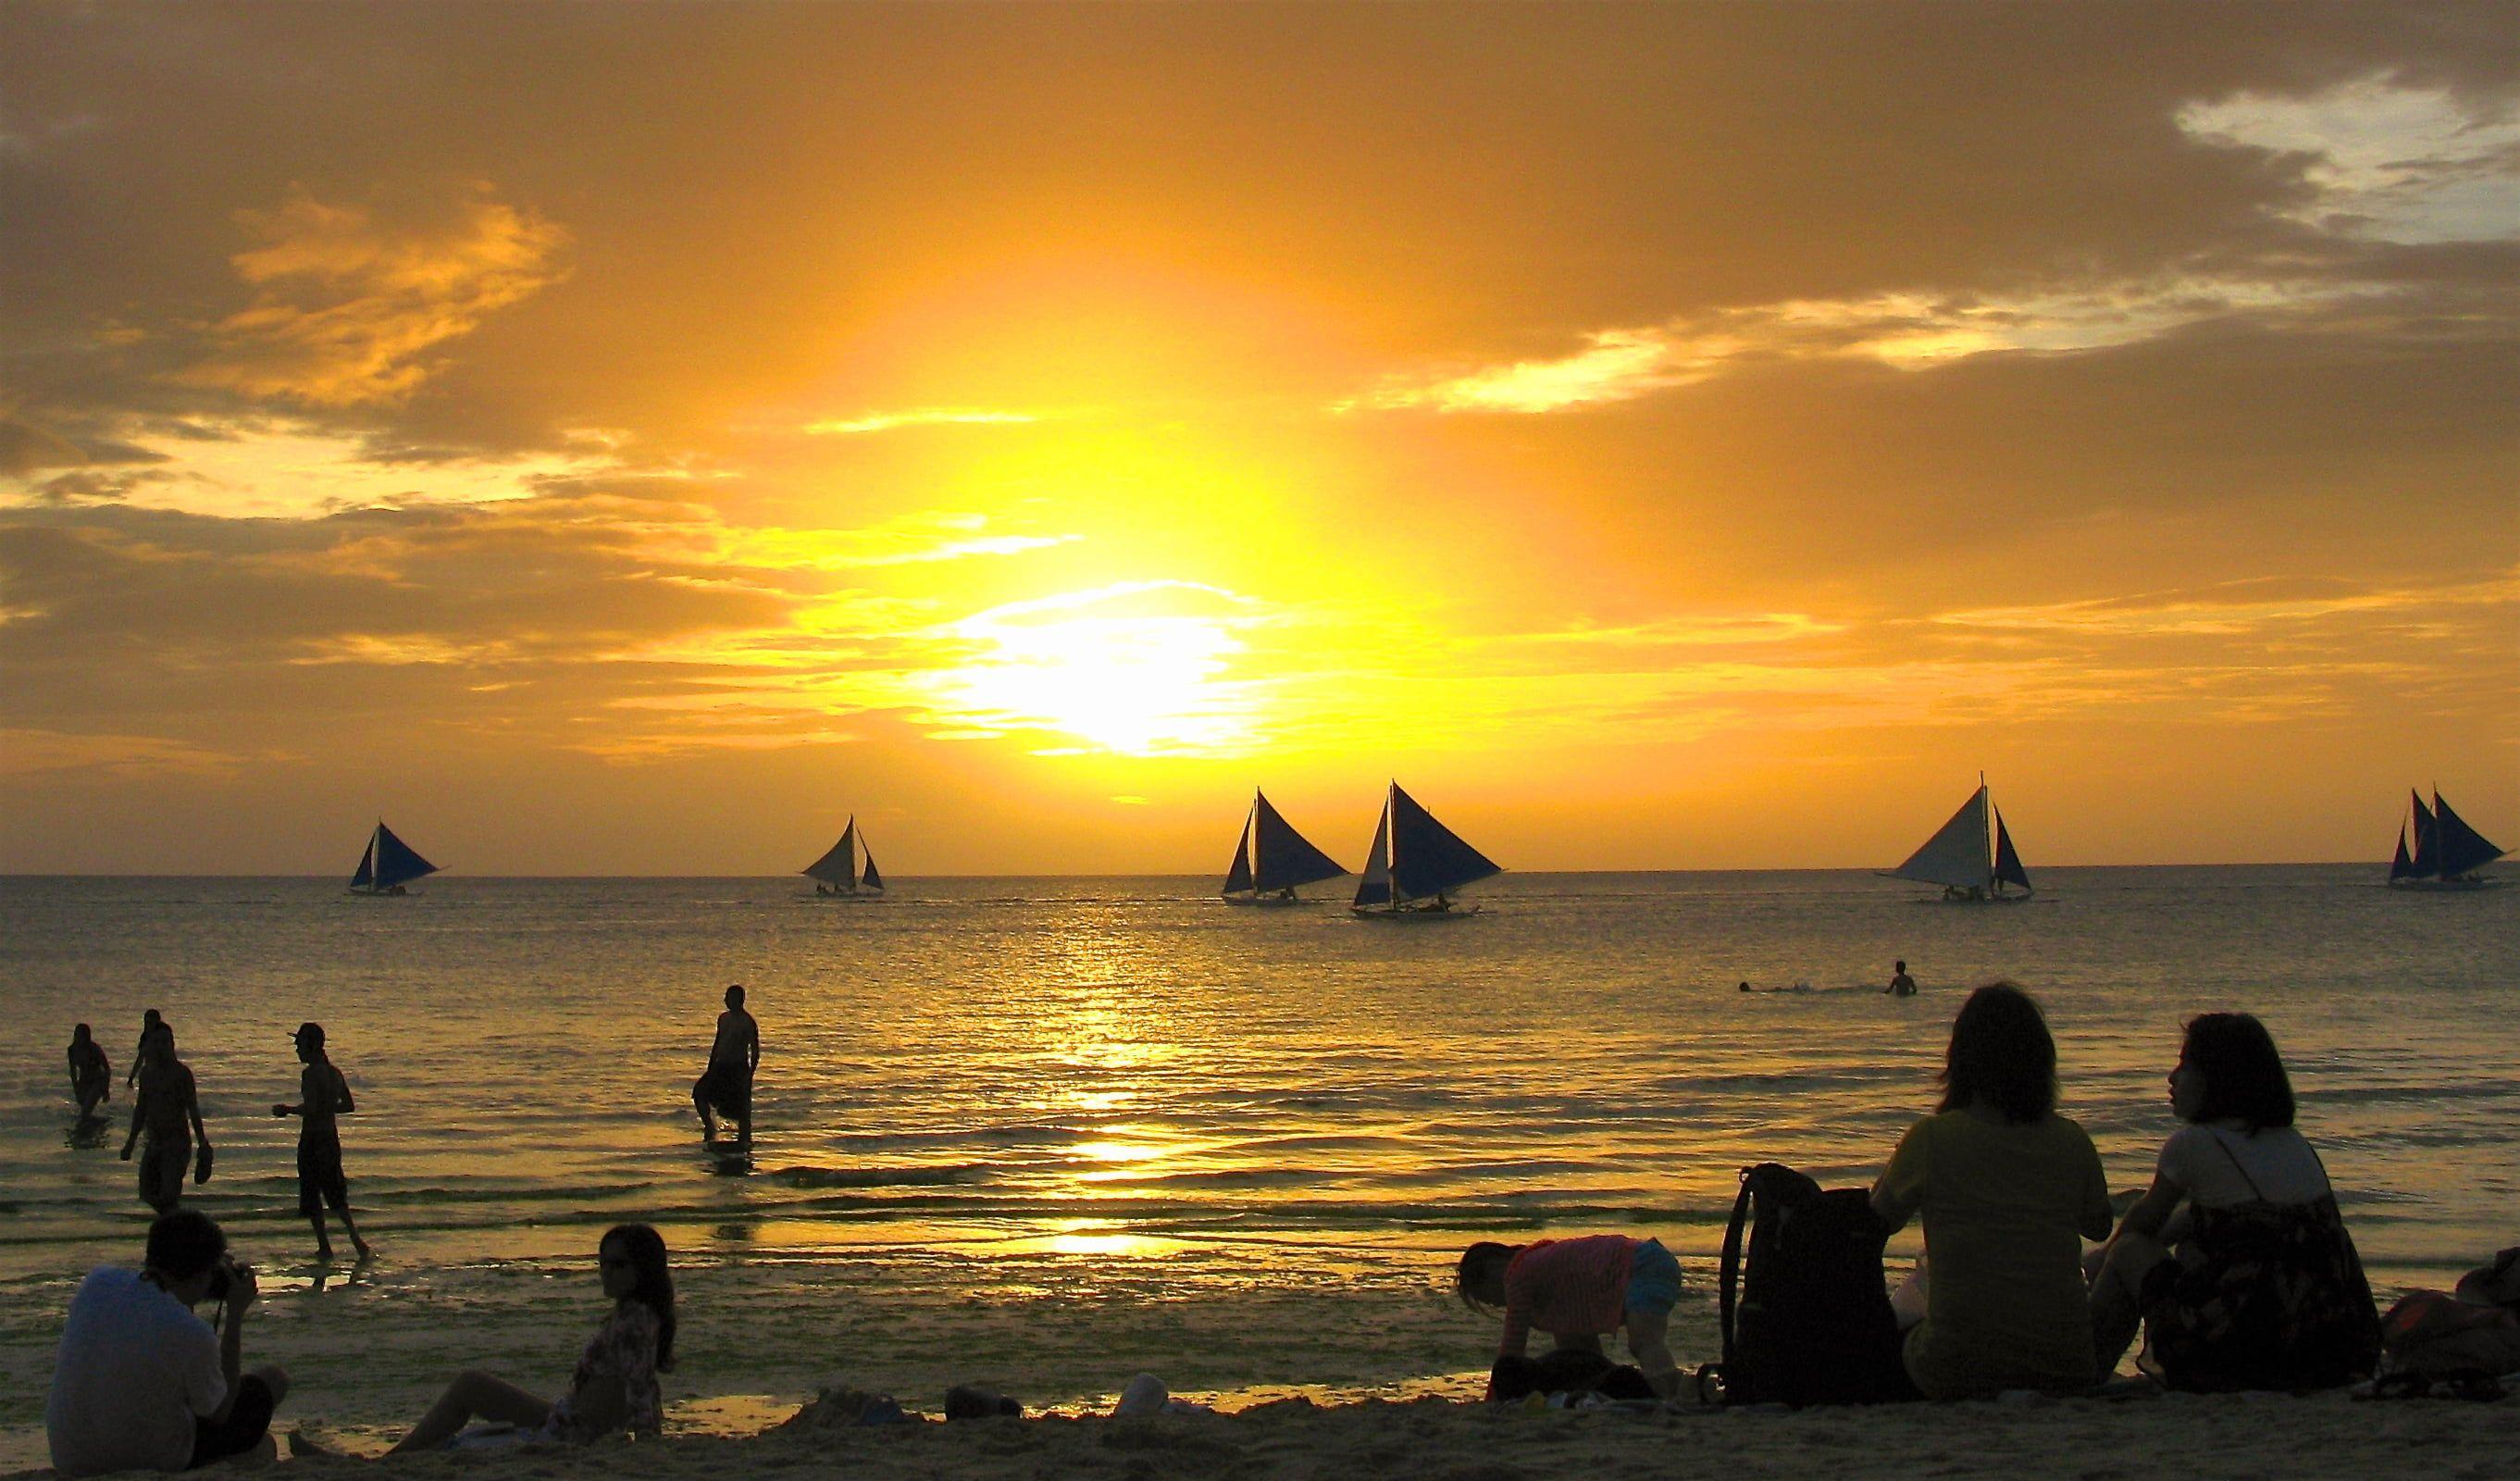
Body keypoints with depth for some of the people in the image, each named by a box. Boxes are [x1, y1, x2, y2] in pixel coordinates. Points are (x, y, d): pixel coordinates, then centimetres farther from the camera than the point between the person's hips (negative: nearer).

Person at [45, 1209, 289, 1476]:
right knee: (274, 1381, 14)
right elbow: (219, 1413, -7)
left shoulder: (96, 1283, -12)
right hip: (158, 1462, -5)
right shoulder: (192, 1334, -27)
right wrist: (236, 1316, -5)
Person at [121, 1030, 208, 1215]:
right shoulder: (146, 1073, 10)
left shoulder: (181, 1073, -8)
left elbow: (193, 1109, -9)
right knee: (148, 1194, 8)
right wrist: (131, 1141, 21)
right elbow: (141, 1108, 20)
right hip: (154, 1143, 7)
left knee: (168, 1196, -17)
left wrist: (203, 1142, -14)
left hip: (178, 1142, -7)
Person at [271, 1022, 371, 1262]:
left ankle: (324, 1247, 6)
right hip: (332, 1138, 8)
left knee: (311, 1194, 4)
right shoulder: (334, 1072, 8)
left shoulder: (311, 1073, -16)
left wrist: (287, 1109, -10)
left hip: (312, 1138, -8)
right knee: (335, 1192, 16)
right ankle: (355, 1239, 6)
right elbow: (349, 1106, 13)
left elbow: (309, 1108, -25)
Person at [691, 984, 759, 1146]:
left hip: (739, 1068, -7)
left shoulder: (748, 1022, -11)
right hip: (721, 1066, 7)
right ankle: (710, 1128, 7)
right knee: (699, 1092, -5)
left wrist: (749, 1075, -17)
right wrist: (710, 1069, 19)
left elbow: (755, 1051, -11)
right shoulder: (723, 1018, 11)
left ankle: (744, 1140, 5)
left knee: (742, 1107, -4)